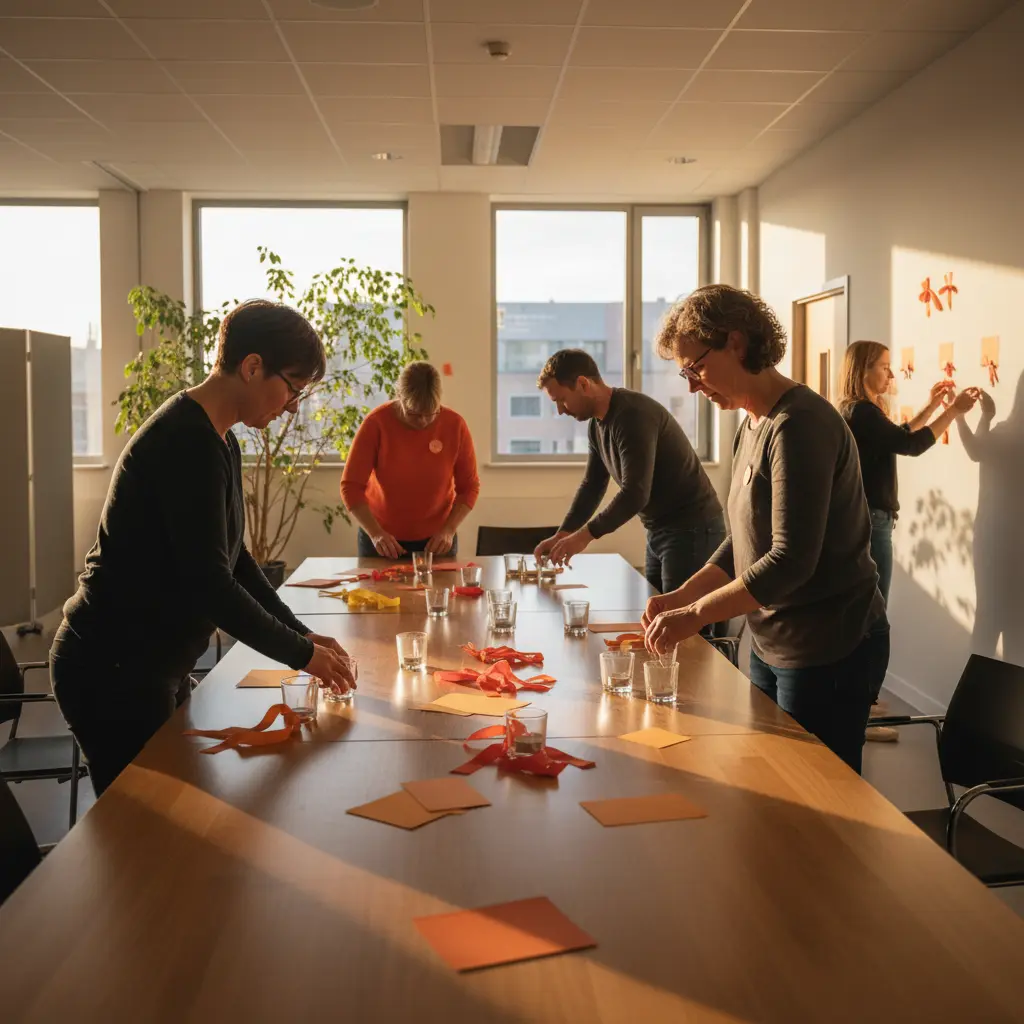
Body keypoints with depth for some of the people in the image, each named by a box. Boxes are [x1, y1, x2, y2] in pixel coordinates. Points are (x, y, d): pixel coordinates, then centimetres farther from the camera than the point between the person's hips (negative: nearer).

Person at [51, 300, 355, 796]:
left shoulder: (217, 441, 10)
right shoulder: (187, 441, -21)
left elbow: (233, 560, 15)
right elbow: (209, 583, -25)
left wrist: (302, 635, 6)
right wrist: (301, 654, -15)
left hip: (150, 666, 10)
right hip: (113, 670, -10)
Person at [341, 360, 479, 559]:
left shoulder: (455, 425, -12)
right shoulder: (376, 423, -16)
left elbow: (469, 486, -4)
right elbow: (351, 486, -13)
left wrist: (449, 530, -16)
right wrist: (375, 533, -23)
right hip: (382, 540, -1)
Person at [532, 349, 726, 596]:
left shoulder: (633, 414, -22)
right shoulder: (597, 424, 7)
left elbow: (635, 493, -28)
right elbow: (592, 485, 15)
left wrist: (585, 534, -21)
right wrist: (562, 535, 4)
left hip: (692, 529, -10)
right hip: (659, 530, 10)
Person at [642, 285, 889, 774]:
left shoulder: (800, 424, -20)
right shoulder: (752, 425, 9)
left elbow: (791, 561, -25)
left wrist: (696, 614, -21)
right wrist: (680, 597, 1)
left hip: (827, 653, -9)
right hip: (771, 644, 9)